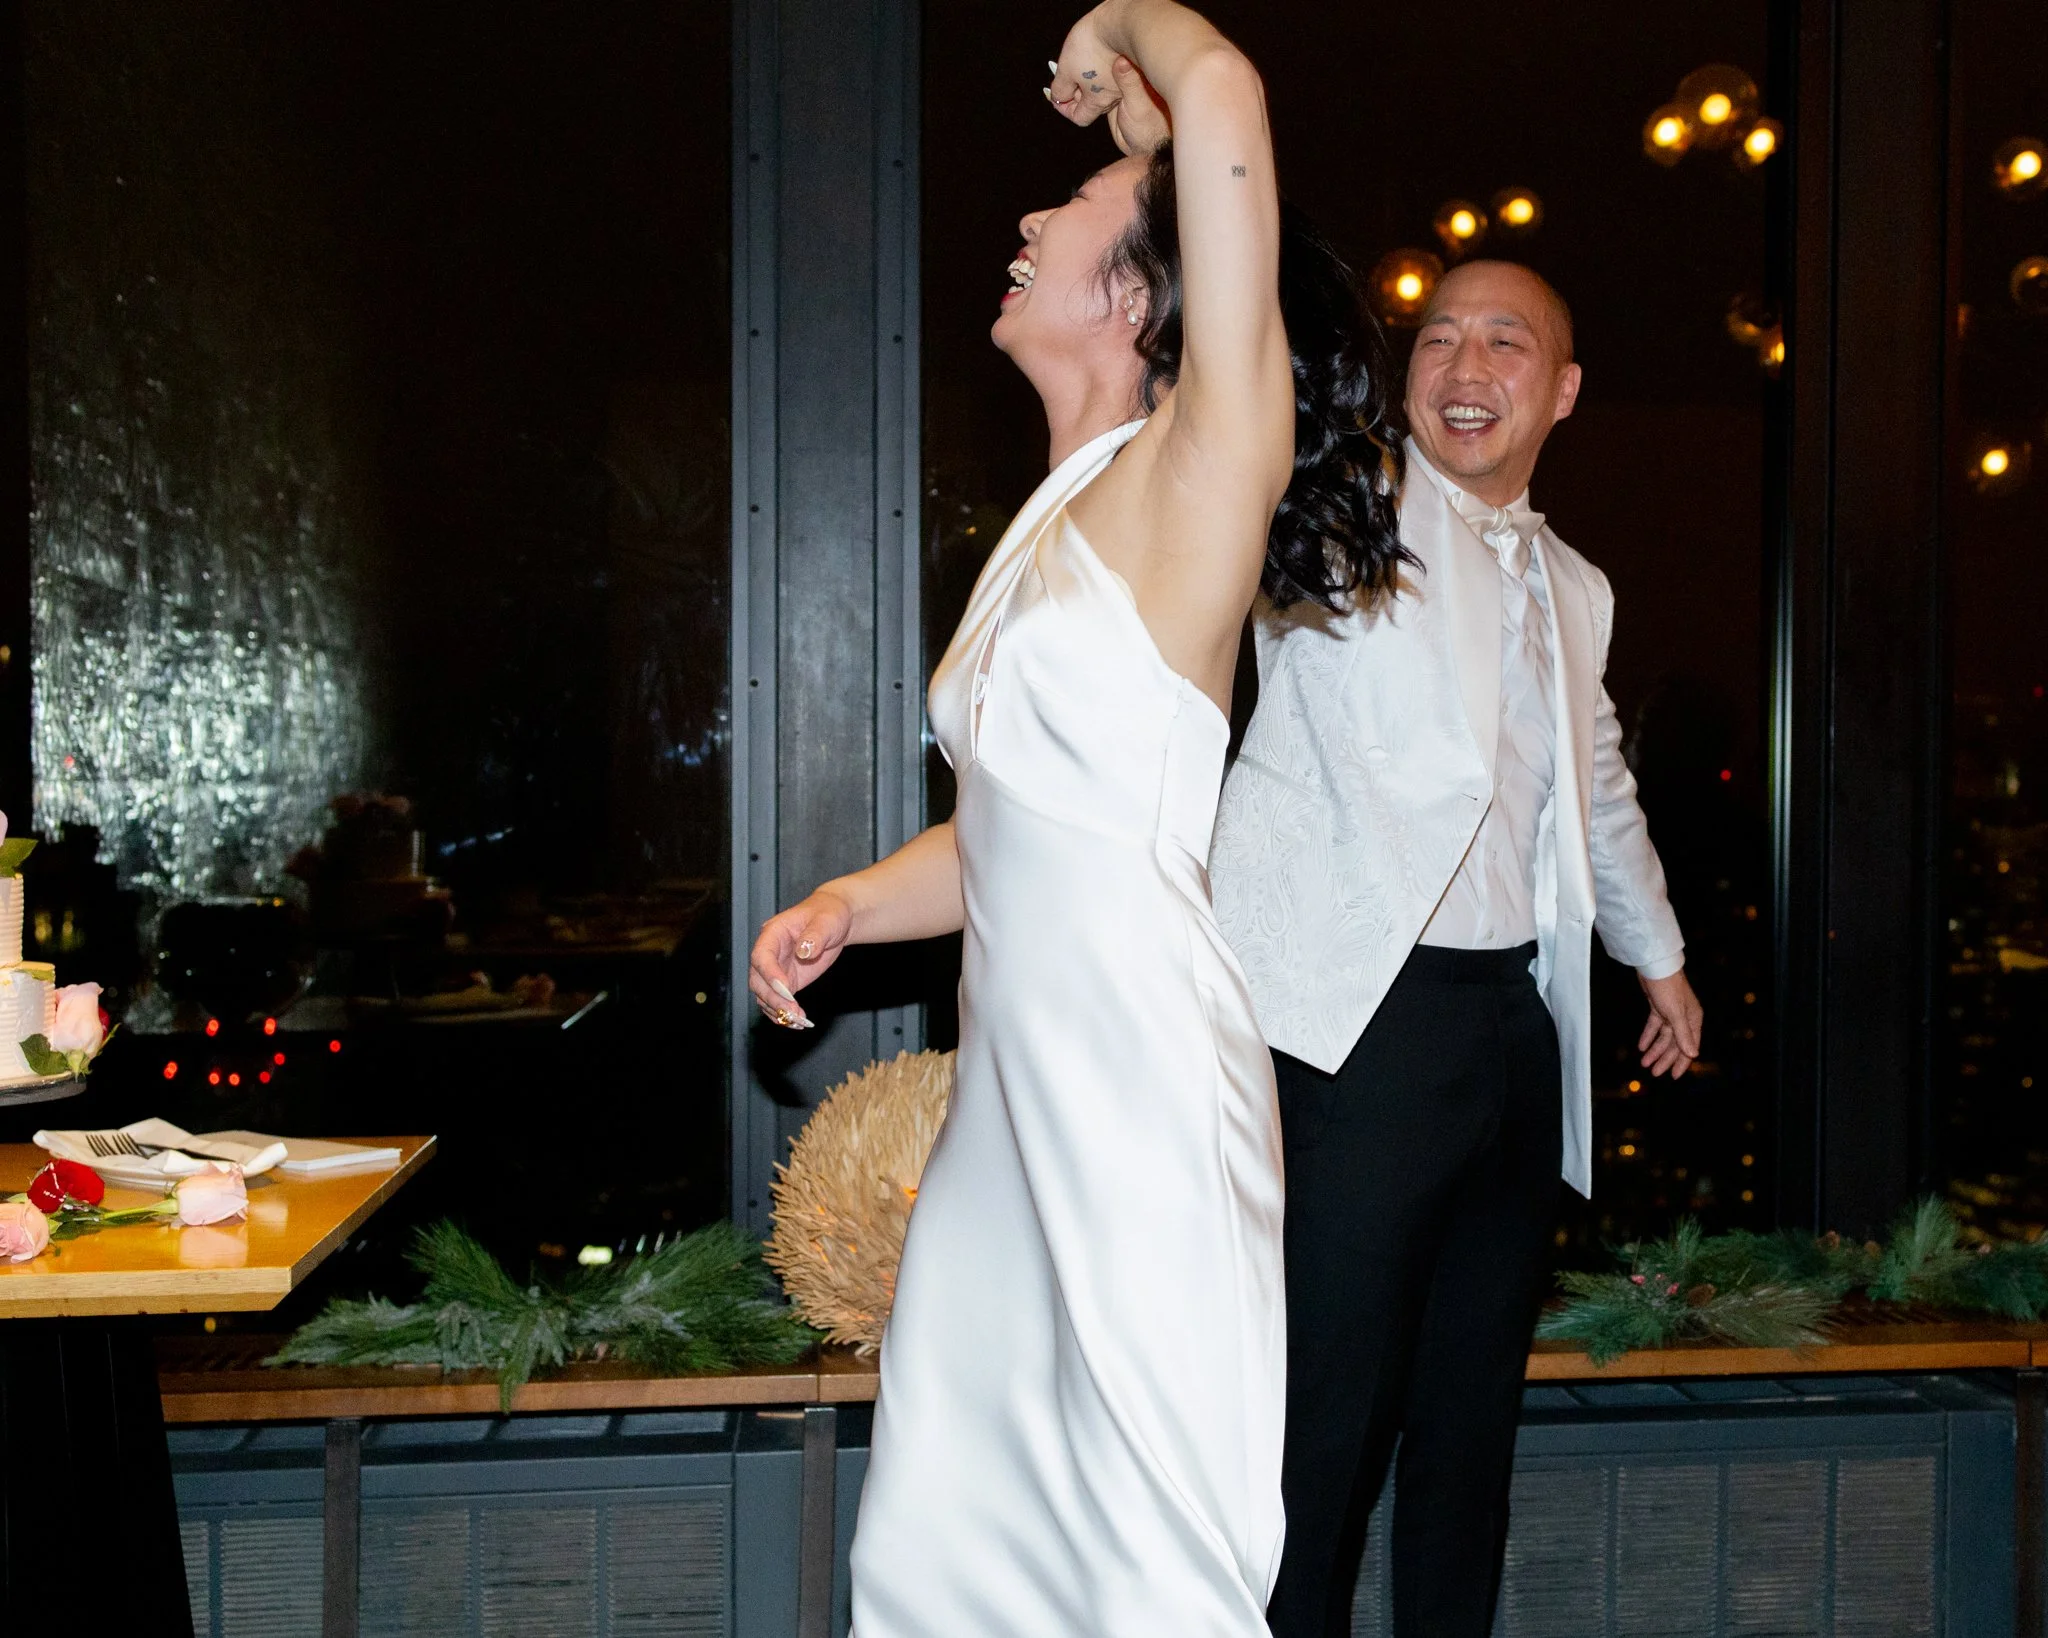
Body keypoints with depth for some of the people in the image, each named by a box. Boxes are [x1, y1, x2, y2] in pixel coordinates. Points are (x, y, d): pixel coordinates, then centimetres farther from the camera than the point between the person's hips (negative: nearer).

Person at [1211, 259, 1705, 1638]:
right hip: (1361, 1018, -6)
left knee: (1475, 1404, 13)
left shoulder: (1574, 590, 20)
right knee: (1326, 1413, -6)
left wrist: (1662, 955, 41)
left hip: (1517, 1020, 7)